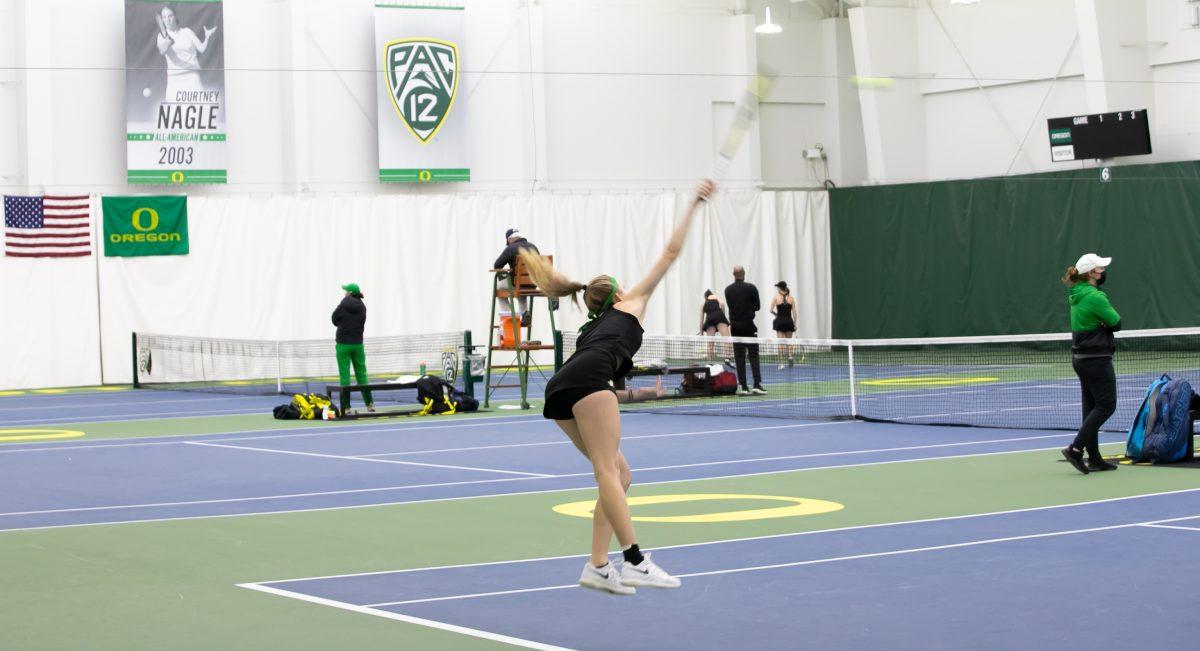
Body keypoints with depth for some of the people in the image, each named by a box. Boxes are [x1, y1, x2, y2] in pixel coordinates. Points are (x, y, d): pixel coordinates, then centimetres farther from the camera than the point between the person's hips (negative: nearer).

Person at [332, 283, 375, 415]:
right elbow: (362, 324, 5)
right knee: (361, 373, 12)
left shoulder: (342, 306, -10)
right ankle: (369, 404, 13)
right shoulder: (362, 307, 3)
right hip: (358, 344, 4)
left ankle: (346, 407, -1)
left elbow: (335, 321, 2)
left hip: (343, 345, -4)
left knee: (344, 375, 0)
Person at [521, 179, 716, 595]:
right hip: (585, 379, -7)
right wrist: (694, 205, 35)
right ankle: (635, 562, -26)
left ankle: (597, 566, 0)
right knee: (607, 471, -17)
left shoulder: (593, 327, 40)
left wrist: (636, 395, 32)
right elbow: (671, 252, 28)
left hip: (559, 391, 7)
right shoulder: (631, 302, 27)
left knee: (620, 475, 8)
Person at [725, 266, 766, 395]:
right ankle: (757, 385, -8)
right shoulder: (751, 288, -5)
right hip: (749, 325, -2)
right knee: (754, 356, 1)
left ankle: (744, 387, -1)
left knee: (739, 357, 3)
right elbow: (757, 306, 2)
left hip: (735, 326, 2)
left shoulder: (728, 290, 1)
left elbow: (730, 306, 9)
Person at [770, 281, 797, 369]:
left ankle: (781, 362, -1)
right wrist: (795, 323, 7)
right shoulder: (791, 298, 2)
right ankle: (790, 357, -9)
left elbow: (771, 310, -3)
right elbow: (794, 312, 1)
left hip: (779, 321, -2)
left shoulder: (776, 297, -4)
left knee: (780, 342, 2)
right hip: (789, 321, 2)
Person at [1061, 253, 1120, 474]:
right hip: (1096, 358, -9)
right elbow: (1116, 323, -13)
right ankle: (1075, 449, -10)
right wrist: (1107, 322, 5)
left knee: (1092, 407, 11)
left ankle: (1094, 458, 14)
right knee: (1106, 405, -3)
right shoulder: (1095, 297, -18)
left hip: (1080, 357, 9)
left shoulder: (1077, 294, 8)